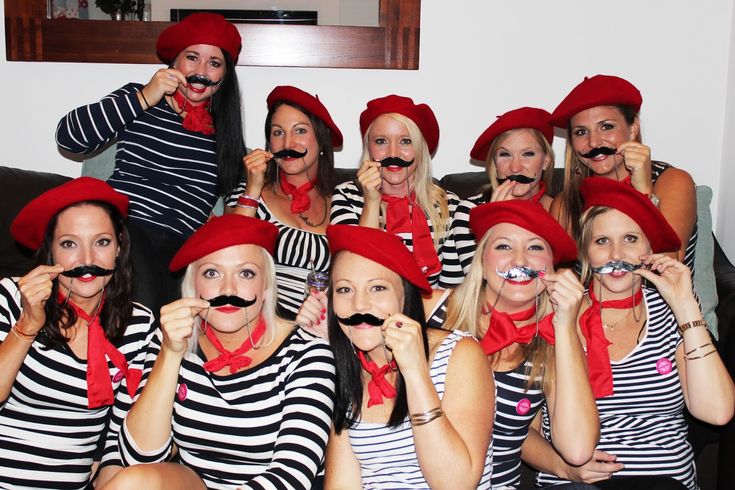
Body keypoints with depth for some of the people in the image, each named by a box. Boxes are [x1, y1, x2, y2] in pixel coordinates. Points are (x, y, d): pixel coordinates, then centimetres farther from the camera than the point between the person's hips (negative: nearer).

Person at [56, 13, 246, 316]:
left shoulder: (223, 127, 21)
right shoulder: (138, 100, 9)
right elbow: (68, 137, -3)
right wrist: (144, 98, -5)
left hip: (179, 246, 3)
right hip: (125, 226, -3)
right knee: (144, 303, -30)